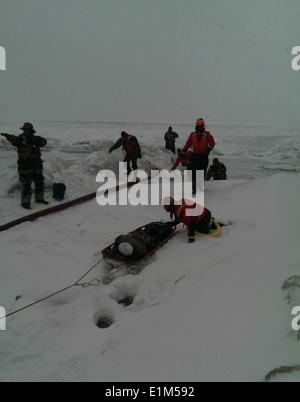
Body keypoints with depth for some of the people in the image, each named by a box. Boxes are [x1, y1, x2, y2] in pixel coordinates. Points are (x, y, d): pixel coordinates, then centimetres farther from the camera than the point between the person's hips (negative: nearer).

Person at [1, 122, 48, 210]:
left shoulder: (35, 139, 4)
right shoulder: (20, 139, -8)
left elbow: (44, 142, -11)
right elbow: (14, 140, -29)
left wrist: (37, 140, -31)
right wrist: (9, 137, -51)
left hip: (36, 167, 5)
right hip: (25, 167, -5)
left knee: (40, 183, 15)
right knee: (26, 186, -4)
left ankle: (39, 198, 34)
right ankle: (25, 202, 10)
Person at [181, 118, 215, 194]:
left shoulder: (207, 134, 4)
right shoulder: (193, 135, 9)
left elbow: (212, 143, 5)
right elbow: (188, 144, 13)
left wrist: (208, 149, -11)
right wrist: (183, 152, 11)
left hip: (204, 155, 0)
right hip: (195, 155, 1)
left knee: (202, 173, 7)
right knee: (194, 172, -6)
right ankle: (194, 188, -4)